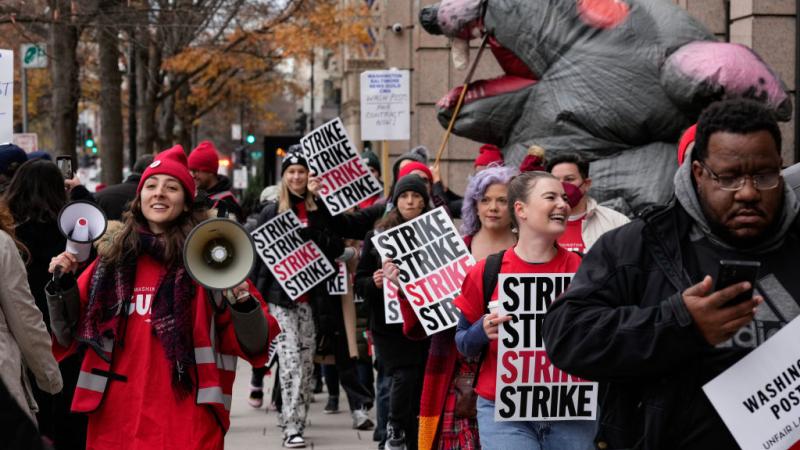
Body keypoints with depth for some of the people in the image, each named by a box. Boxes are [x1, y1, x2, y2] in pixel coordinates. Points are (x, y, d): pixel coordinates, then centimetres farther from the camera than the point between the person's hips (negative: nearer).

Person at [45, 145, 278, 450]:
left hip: (187, 425, -3)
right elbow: (70, 335, 15)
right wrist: (62, 284, -1)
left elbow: (254, 345, -4)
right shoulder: (113, 260, 9)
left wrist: (243, 302, -23)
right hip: (114, 422, 4)